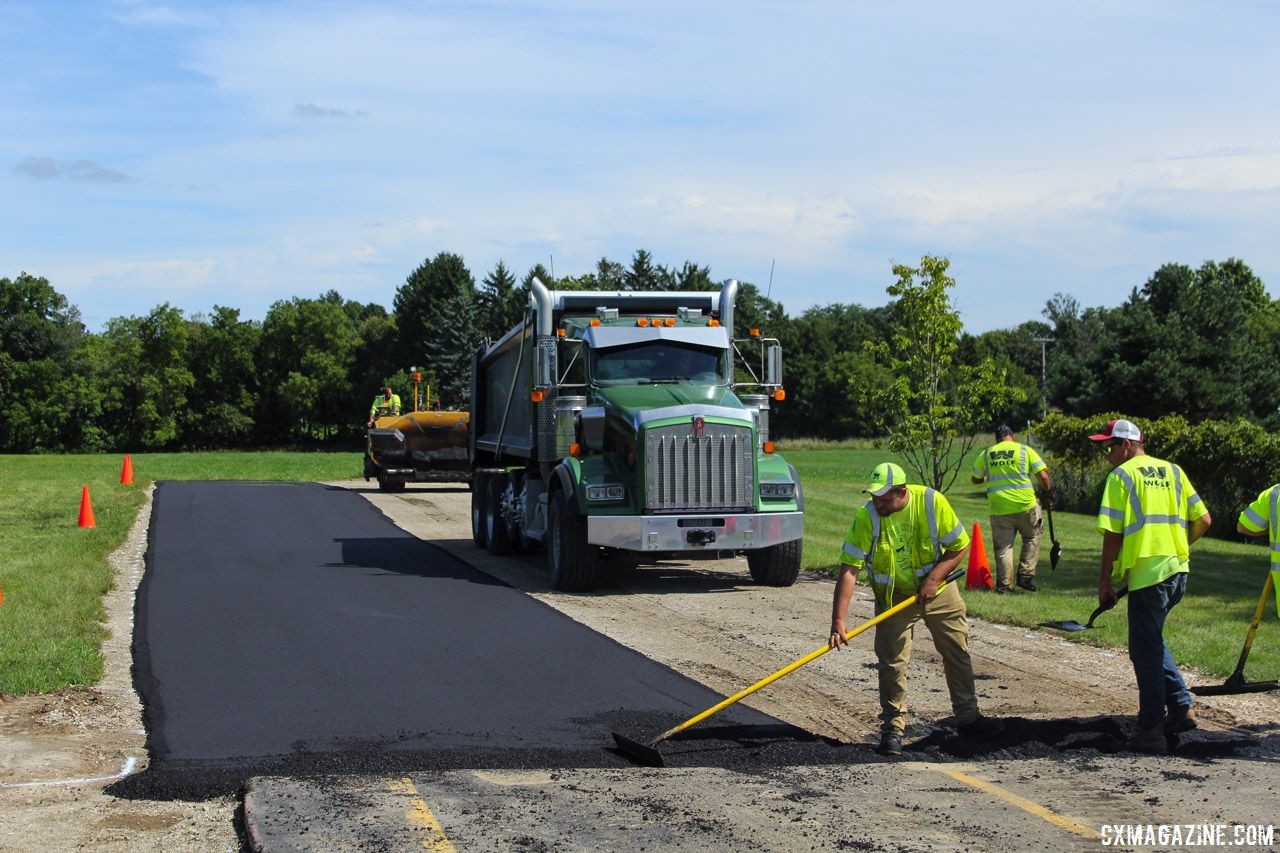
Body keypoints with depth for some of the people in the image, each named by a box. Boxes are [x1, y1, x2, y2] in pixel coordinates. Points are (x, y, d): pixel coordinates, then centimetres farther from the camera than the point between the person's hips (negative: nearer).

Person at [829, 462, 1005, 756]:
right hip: (894, 597, -2)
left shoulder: (932, 502, -21)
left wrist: (933, 579, -22)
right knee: (892, 663, -5)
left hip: (938, 591, 2)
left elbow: (959, 546, -9)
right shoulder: (866, 517, -24)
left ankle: (968, 717, 25)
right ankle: (893, 729, 6)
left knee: (958, 653, 9)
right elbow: (849, 570, -27)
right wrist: (838, 620, -34)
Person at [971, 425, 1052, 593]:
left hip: (998, 508, 1)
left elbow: (976, 479, 16)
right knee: (1032, 538, 19)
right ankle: (1026, 576, 10)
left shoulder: (985, 454, 7)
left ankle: (1004, 584, 4)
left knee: (1003, 547, 8)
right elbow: (1043, 477, -2)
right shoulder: (1026, 451, 2)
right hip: (1025, 505, -1)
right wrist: (1047, 496, 13)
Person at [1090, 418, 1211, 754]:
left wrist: (1104, 581, -3)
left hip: (1146, 572, -7)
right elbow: (1203, 520, 12)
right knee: (1152, 641, 23)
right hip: (1178, 569, 7)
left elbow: (1112, 534, -9)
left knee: (1145, 650, 1)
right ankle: (1181, 707, 18)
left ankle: (1151, 730, 5)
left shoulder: (1122, 475, -4)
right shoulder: (1172, 471, 13)